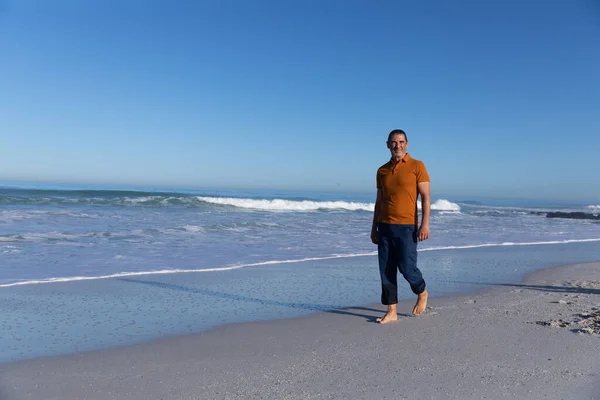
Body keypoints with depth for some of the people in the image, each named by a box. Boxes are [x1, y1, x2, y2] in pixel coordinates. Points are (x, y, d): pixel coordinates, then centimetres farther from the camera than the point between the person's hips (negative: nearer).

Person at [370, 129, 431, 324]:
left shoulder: (417, 166, -1)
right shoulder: (382, 171, 12)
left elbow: (425, 197, -5)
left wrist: (425, 224, -14)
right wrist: (374, 227, 15)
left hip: (406, 227, -5)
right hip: (384, 227, 5)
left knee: (407, 267, -4)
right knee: (386, 270, 4)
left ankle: (422, 293, 27)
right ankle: (391, 312, 13)